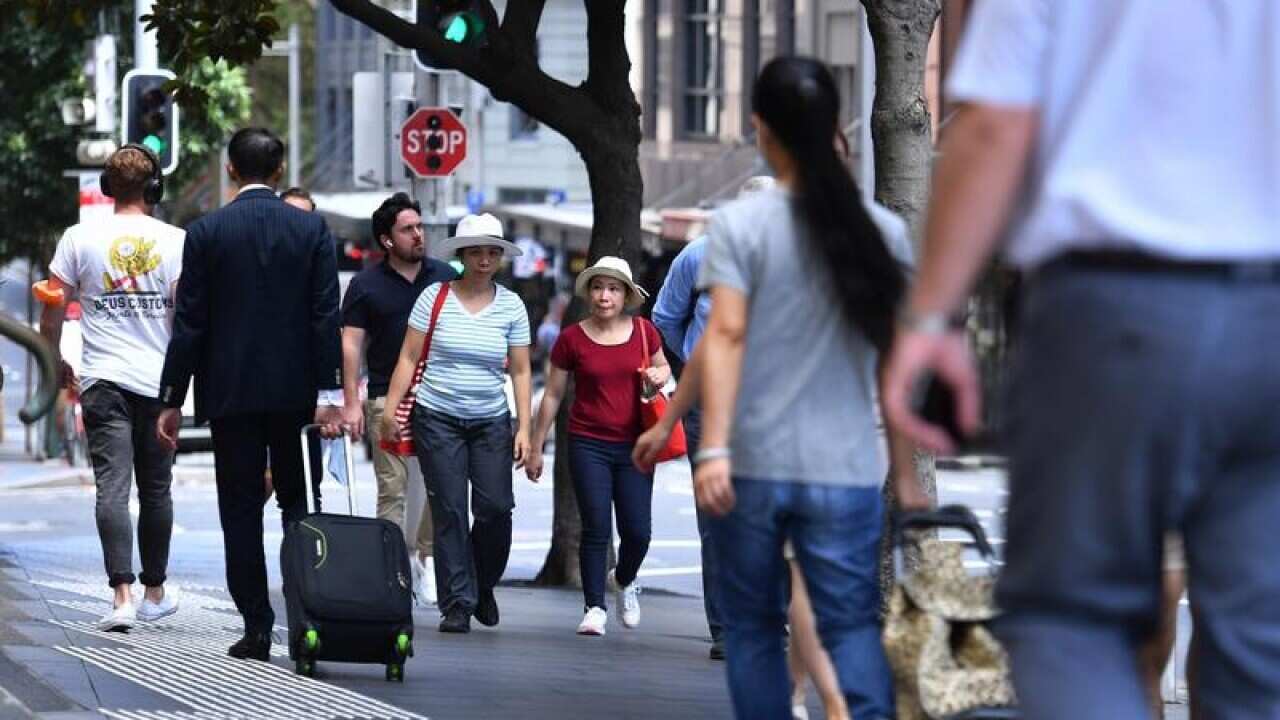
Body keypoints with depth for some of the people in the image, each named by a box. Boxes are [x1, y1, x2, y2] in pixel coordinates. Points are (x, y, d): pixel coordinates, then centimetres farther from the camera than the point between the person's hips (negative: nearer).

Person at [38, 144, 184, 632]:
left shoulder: (80, 239, 0)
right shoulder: (176, 241, -2)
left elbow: (52, 313, 3)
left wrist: (55, 363, 18)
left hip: (103, 381, -1)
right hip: (160, 382, 1)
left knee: (112, 487, -7)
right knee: (155, 489, 13)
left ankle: (122, 595, -21)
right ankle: (154, 594, 25)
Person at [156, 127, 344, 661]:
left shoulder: (206, 233, -4)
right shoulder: (312, 230, 0)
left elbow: (189, 323, -4)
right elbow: (326, 316, -5)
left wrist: (172, 400, 1)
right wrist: (330, 391, -4)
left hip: (230, 391, -2)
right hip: (294, 390, 2)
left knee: (241, 510, 3)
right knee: (296, 499, 13)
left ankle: (257, 626, 1)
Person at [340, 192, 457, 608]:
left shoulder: (446, 278, 8)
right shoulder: (366, 286, 3)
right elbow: (351, 344, 1)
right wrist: (351, 402, -7)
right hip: (387, 398, -2)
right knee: (393, 489, -1)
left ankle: (427, 558, 10)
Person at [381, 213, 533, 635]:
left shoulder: (511, 306, 6)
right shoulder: (435, 298, -1)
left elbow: (520, 371, 7)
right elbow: (409, 358, 0)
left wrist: (523, 428, 1)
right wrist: (391, 409, -7)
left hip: (491, 421, 2)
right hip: (438, 420, -2)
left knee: (495, 508, -8)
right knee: (449, 513, -4)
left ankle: (483, 586, 17)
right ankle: (456, 604, 0)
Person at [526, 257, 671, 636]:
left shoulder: (643, 332, 2)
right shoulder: (572, 339, -2)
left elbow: (663, 367, 21)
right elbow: (552, 395, 6)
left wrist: (659, 375, -5)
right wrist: (536, 448, 8)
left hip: (634, 446, 1)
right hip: (589, 444, -1)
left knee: (638, 531, -1)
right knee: (597, 529, -6)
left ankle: (626, 581, 30)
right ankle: (595, 608, 3)